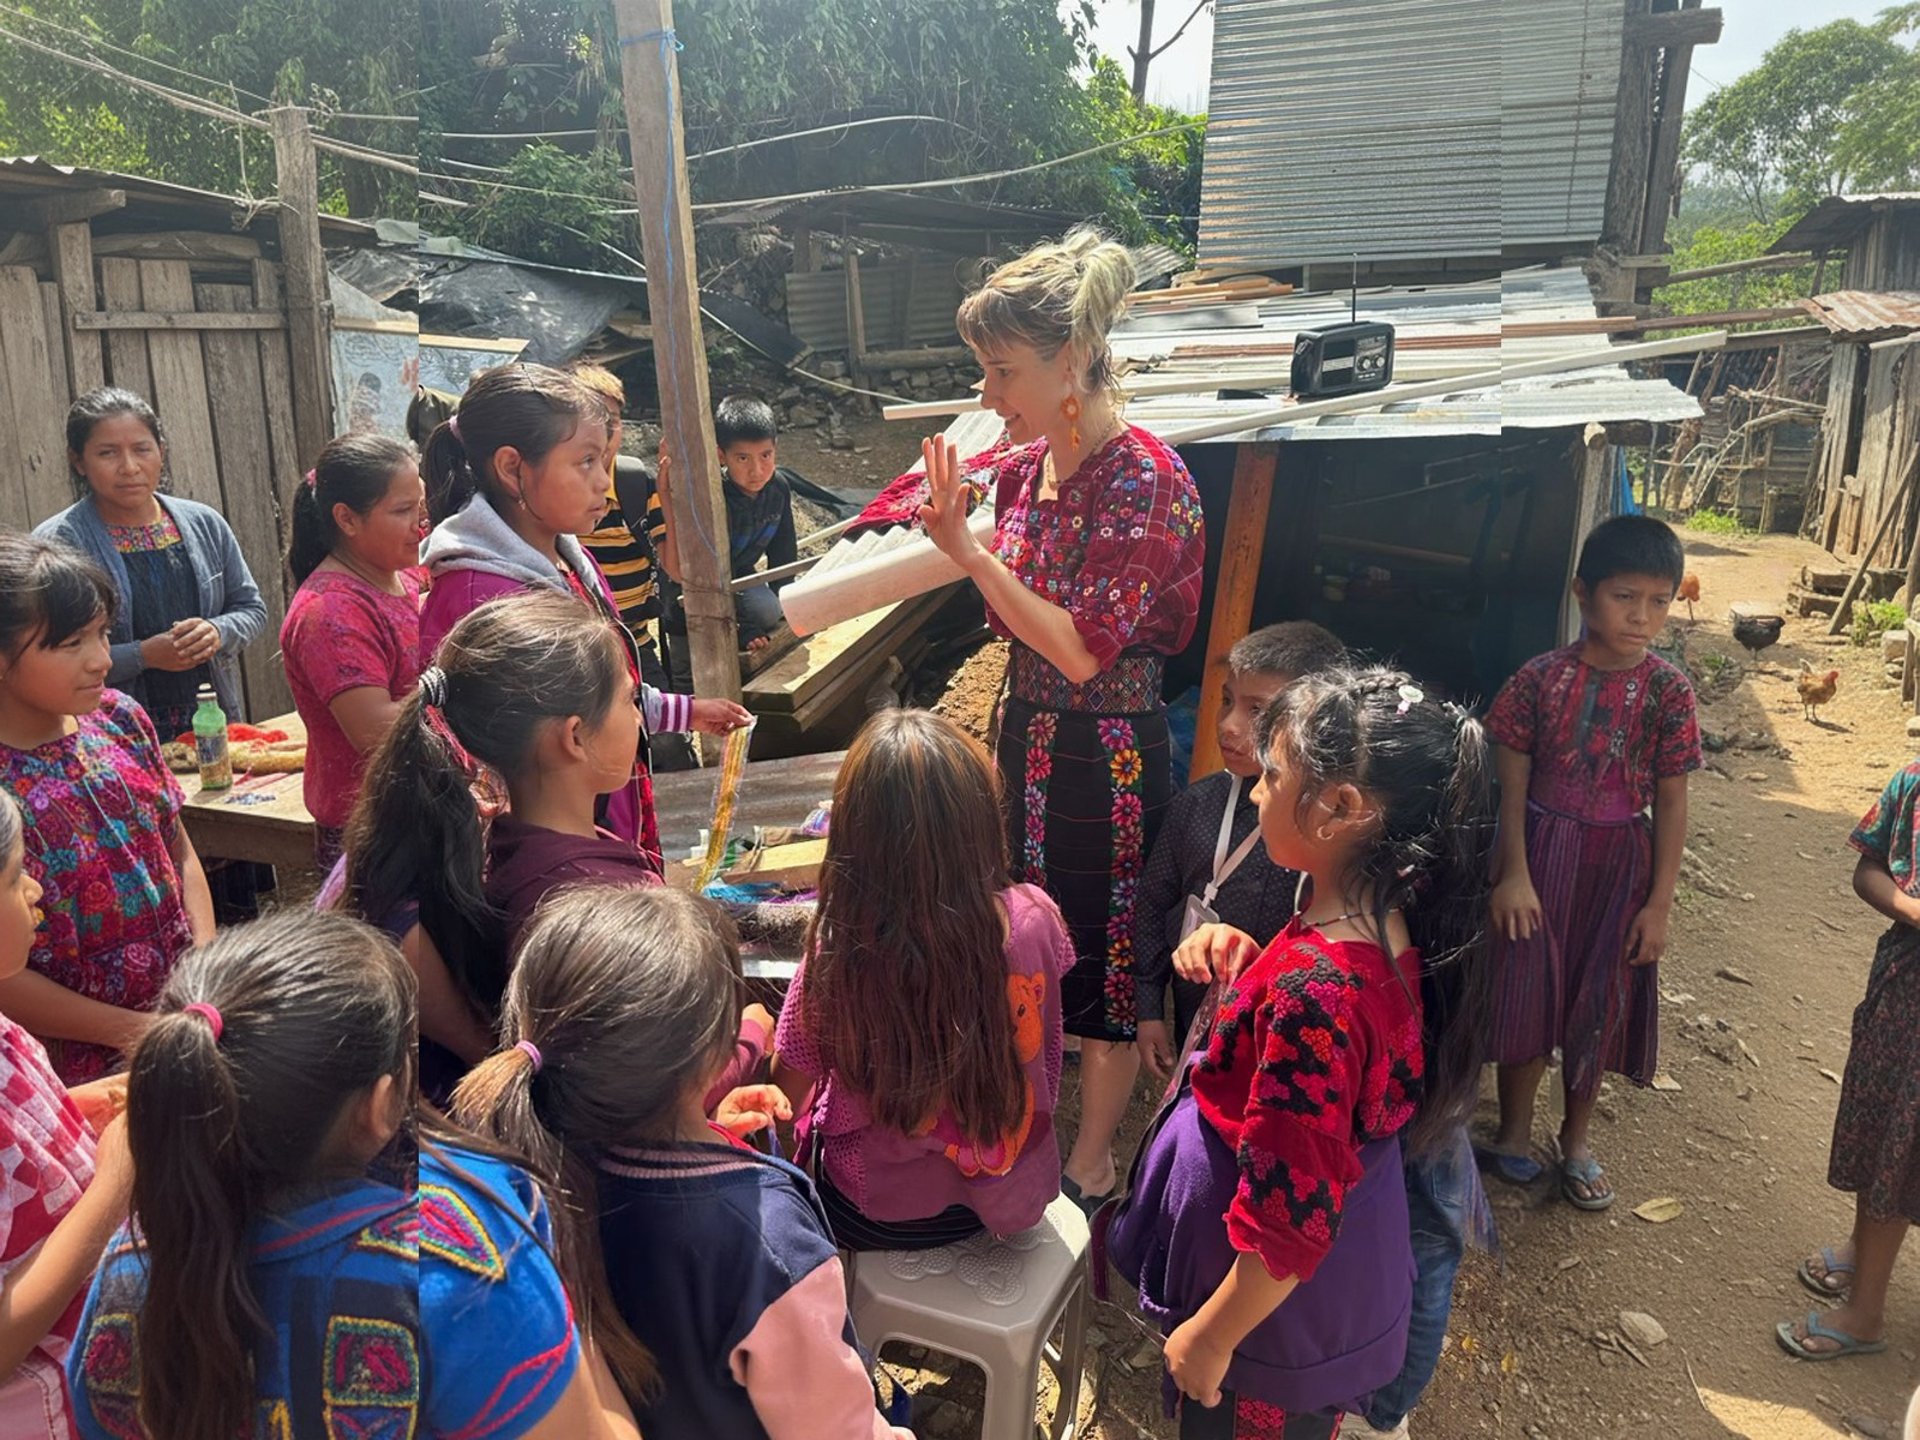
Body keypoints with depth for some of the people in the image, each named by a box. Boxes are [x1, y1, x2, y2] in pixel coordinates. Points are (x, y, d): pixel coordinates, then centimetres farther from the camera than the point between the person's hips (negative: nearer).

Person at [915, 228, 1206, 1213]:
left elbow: (1084, 650, -24)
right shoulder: (1019, 466, 2)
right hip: (1026, 736, 7)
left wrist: (970, 551, -24)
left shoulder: (1147, 483, -20)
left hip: (1106, 757, -7)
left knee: (1104, 956, 9)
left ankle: (1093, 1165, 29)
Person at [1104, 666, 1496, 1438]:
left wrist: (1210, 1337, -15)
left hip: (1282, 1289, -7)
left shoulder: (1316, 990, -37)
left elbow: (1290, 1220, -29)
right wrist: (1243, 962, -7)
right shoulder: (1385, 913, -11)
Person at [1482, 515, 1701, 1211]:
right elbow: (1513, 781, -7)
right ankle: (1514, 1134, 28)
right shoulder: (1543, 677, -11)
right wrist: (1514, 873, -10)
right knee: (1528, 995, 8)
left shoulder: (1668, 691, -8)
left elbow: (1671, 801, -4)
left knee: (1598, 1004, 14)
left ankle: (1576, 1139, 34)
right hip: (1543, 853, -1)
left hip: (1619, 864, 1)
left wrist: (1659, 902, -4)